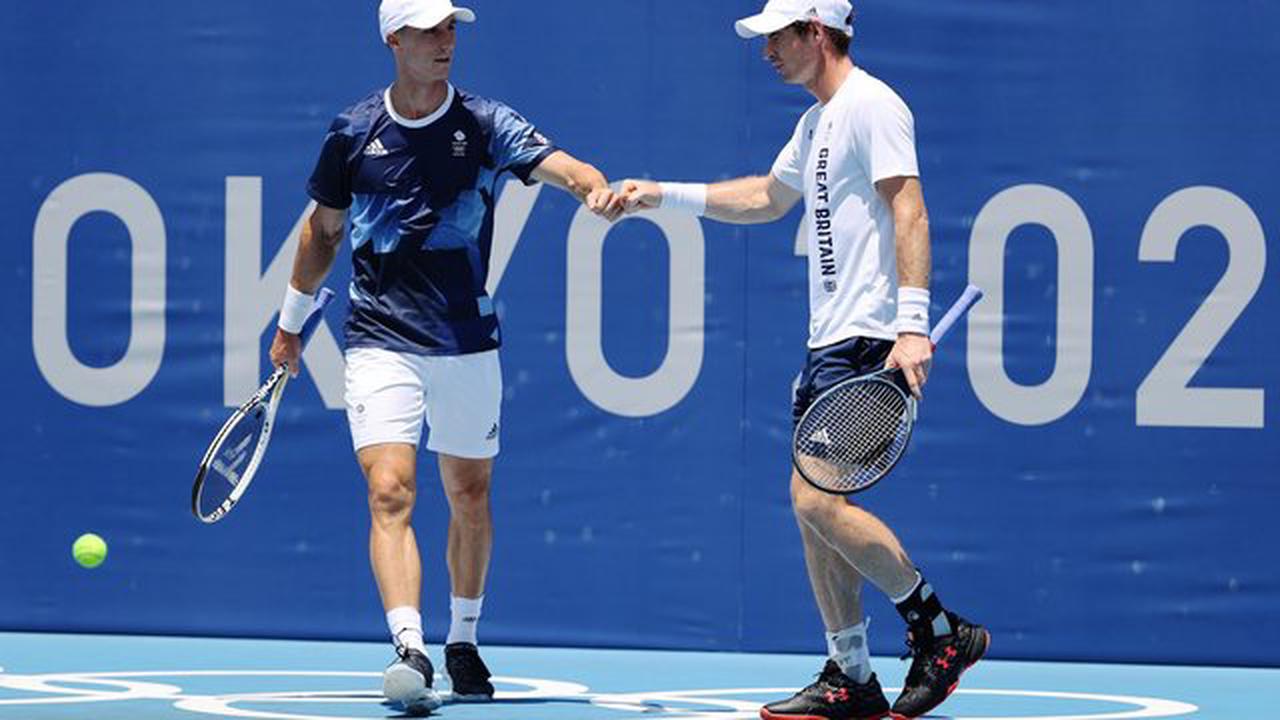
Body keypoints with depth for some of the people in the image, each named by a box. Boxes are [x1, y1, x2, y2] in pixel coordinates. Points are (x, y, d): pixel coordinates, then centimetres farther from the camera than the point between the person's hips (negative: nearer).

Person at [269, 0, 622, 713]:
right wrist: (291, 321, 21)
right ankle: (410, 651, -26)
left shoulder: (485, 123, -2)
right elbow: (324, 229, 15)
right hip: (382, 341, -1)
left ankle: (463, 642, 31)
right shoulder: (353, 133, 1)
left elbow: (558, 164, -17)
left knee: (470, 497, 13)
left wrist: (597, 187, -40)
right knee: (390, 494, -17)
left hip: (469, 344, 1)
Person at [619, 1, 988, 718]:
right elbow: (769, 196, 36)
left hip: (871, 337, -10)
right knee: (814, 505, 6)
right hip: (831, 338, 10)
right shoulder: (818, 120, 20)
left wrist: (912, 324, -27)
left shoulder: (872, 106, -11)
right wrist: (666, 196, 32)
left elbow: (909, 213, -19)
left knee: (818, 498, -16)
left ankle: (941, 631, -5)